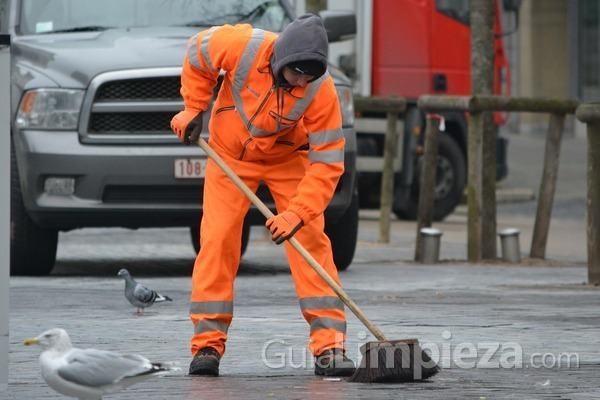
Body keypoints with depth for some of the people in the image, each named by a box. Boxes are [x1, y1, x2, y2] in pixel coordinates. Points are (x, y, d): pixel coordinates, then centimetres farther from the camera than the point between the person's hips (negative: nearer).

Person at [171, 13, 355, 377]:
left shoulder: (321, 90, -31)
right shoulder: (244, 46, -31)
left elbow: (327, 161, -28)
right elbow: (197, 52, -7)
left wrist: (297, 213, -36)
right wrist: (193, 108, -7)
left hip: (288, 157, 0)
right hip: (230, 153, 0)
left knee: (311, 239, -11)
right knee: (217, 239, -8)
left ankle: (329, 345, -10)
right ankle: (208, 343, -1)